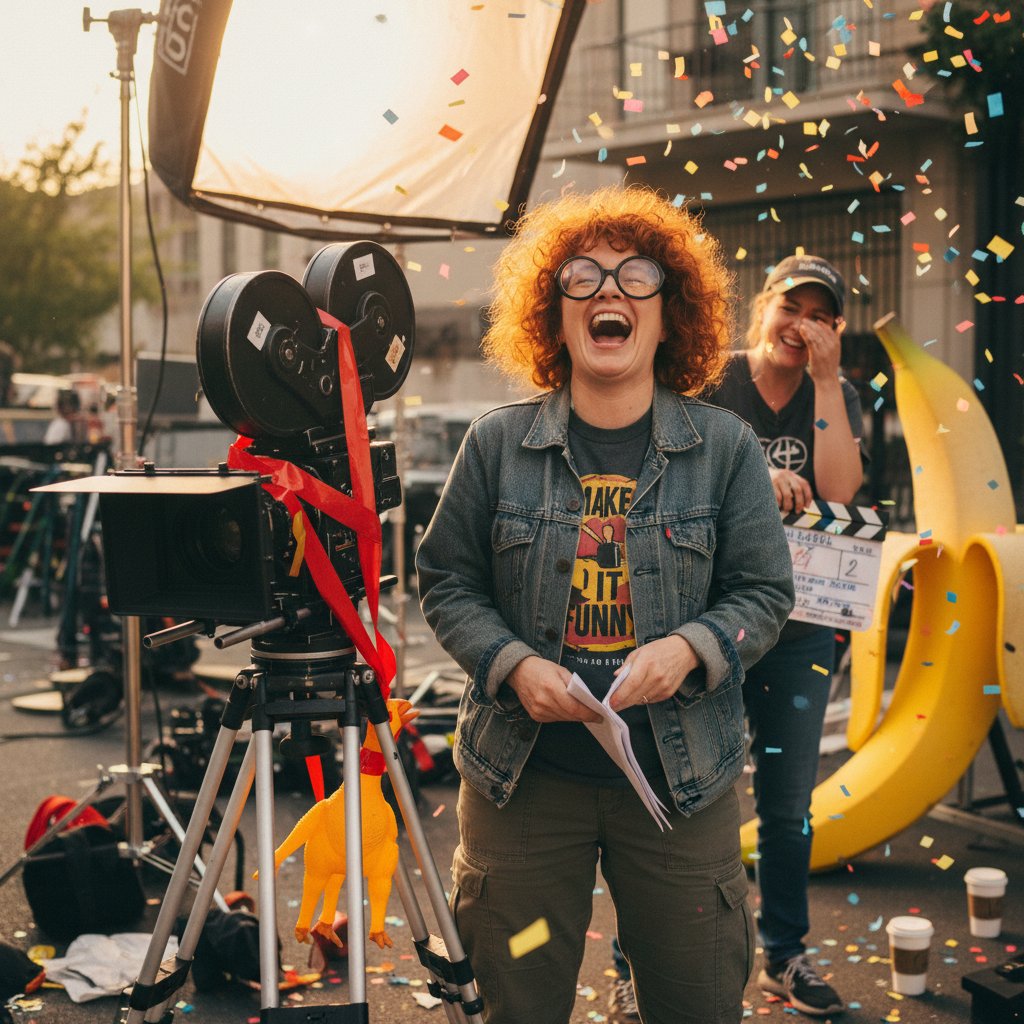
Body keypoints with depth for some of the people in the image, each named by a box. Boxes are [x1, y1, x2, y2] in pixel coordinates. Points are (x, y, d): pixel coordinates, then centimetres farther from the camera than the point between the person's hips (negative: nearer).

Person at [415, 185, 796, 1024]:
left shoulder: (725, 446, 0)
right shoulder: (498, 444, 0)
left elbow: (765, 592, 1)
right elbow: (446, 581, 4)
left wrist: (689, 648, -18)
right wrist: (514, 665, -13)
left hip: (681, 776, 0)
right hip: (523, 770, 0)